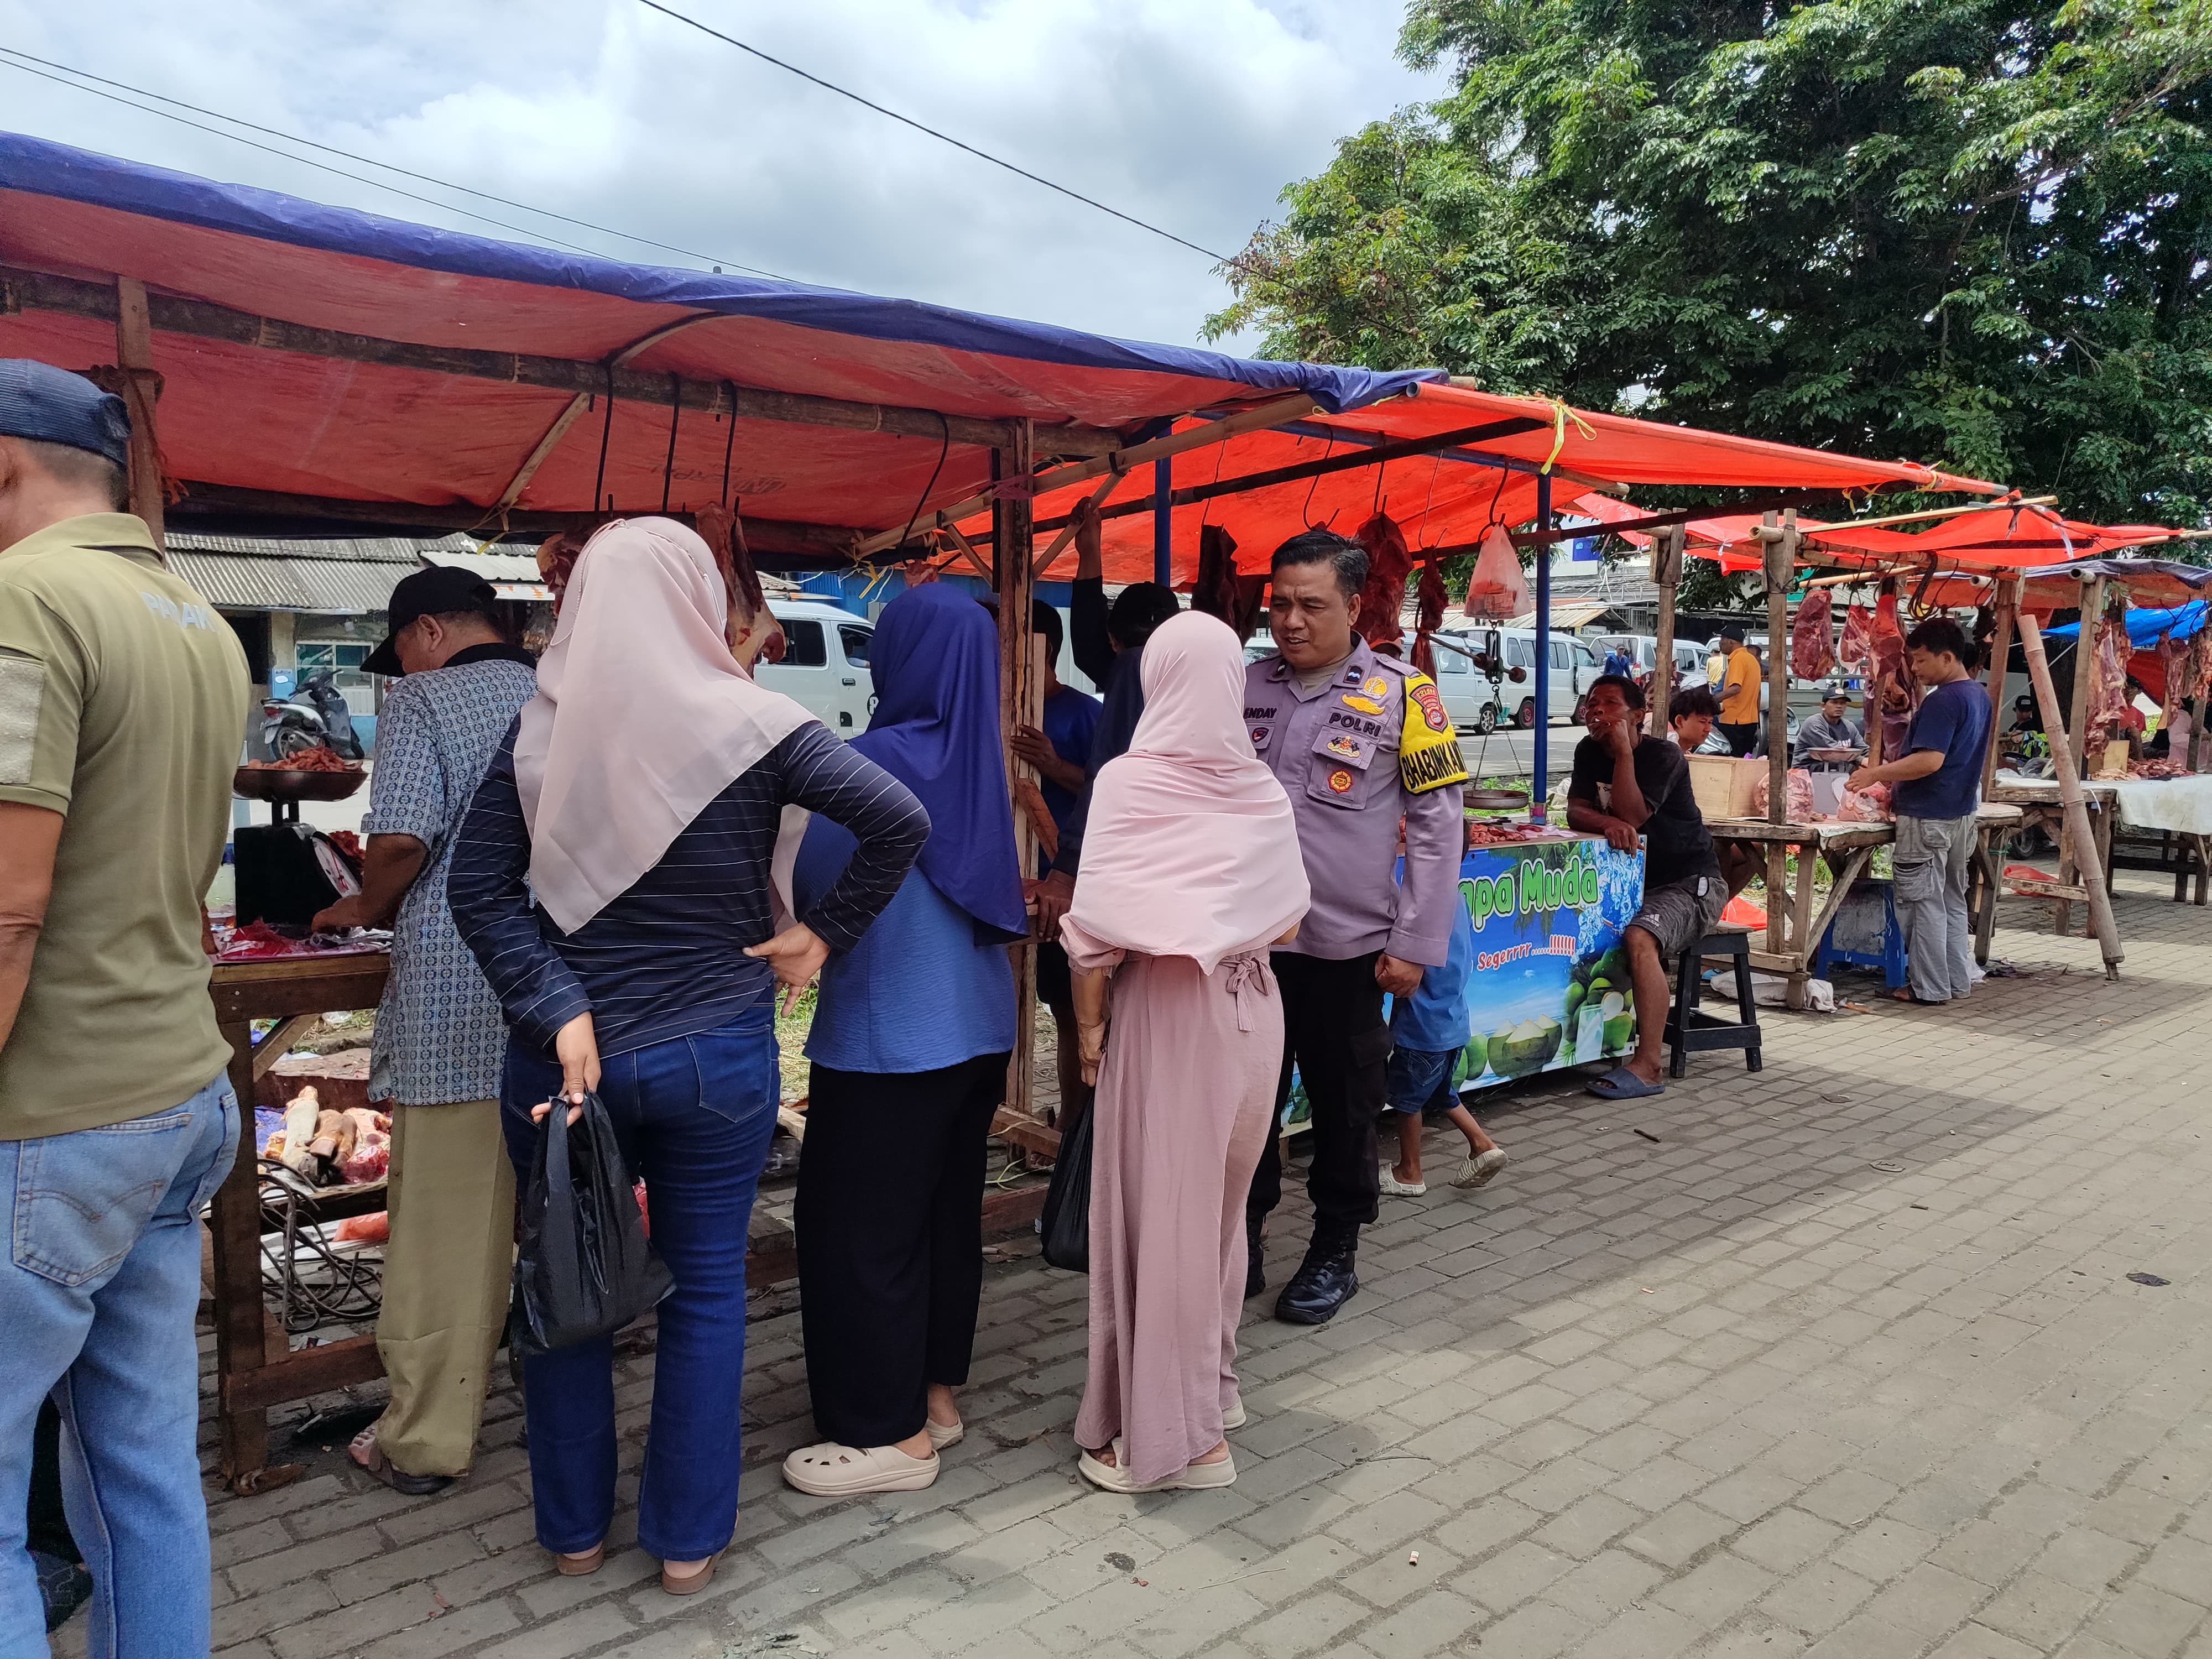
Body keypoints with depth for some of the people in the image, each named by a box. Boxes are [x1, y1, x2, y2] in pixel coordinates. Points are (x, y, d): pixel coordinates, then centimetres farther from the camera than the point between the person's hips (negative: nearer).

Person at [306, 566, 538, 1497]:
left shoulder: (425, 699, -3)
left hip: (458, 991, -6)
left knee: (444, 1218, 2)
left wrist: (367, 909, 5)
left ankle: (426, 1440, 12)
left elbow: (401, 836, -15)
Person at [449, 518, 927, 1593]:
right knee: (706, 1289, 13)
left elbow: (479, 889, -7)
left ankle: (573, 1529, 33)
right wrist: (824, 934, -8)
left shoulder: (541, 729, -3)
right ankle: (687, 1541, 24)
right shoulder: (749, 725, -10)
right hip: (714, 1056, -2)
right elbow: (900, 821, -17)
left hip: (567, 1056, 2)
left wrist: (560, 1013, -10)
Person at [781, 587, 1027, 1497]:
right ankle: (937, 1393, 32)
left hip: (889, 1037, -8)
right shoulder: (979, 762, 5)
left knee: (859, 1227, 5)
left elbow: (812, 891, -12)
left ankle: (892, 1432, 16)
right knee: (948, 1213, 18)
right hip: (977, 1027, 8)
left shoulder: (870, 762, -17)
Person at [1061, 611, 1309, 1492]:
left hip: (1167, 1015, -5)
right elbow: (1286, 924, 8)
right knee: (1219, 1202, 19)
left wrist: (1089, 1024, -3)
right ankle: (1213, 1383, 35)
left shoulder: (1129, 781, -11)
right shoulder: (1262, 790, 1)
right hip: (1253, 1010, 5)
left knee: (1159, 1211, 5)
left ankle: (1173, 1432, 14)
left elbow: (1095, 931, -14)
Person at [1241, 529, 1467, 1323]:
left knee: (1343, 1109, 12)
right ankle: (1240, 1242, 30)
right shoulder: (1246, 688, 5)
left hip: (1347, 946, -3)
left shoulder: (1402, 695, -6)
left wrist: (1416, 945, -8)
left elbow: (1438, 825, -6)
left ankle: (1335, 1251, 30)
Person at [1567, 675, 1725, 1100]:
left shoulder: (1664, 756, -15)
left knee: (1640, 938, -33)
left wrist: (1623, 749, -25)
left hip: (1689, 881, -7)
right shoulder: (1589, 752, 5)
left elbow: (1633, 816, -27)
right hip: (1633, 881, 7)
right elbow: (1576, 811, -6)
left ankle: (1648, 1065, -32)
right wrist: (1607, 823, -28)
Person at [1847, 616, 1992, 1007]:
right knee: (1953, 899, 16)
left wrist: (1877, 774, -18)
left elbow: (1930, 760, -26)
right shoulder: (1980, 695, 13)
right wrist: (1895, 776, 20)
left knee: (1924, 902, -2)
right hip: (1962, 812, 10)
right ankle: (1957, 981, 22)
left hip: (1928, 816, -10)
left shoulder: (1942, 700, -19)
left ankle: (1929, 987, 3)